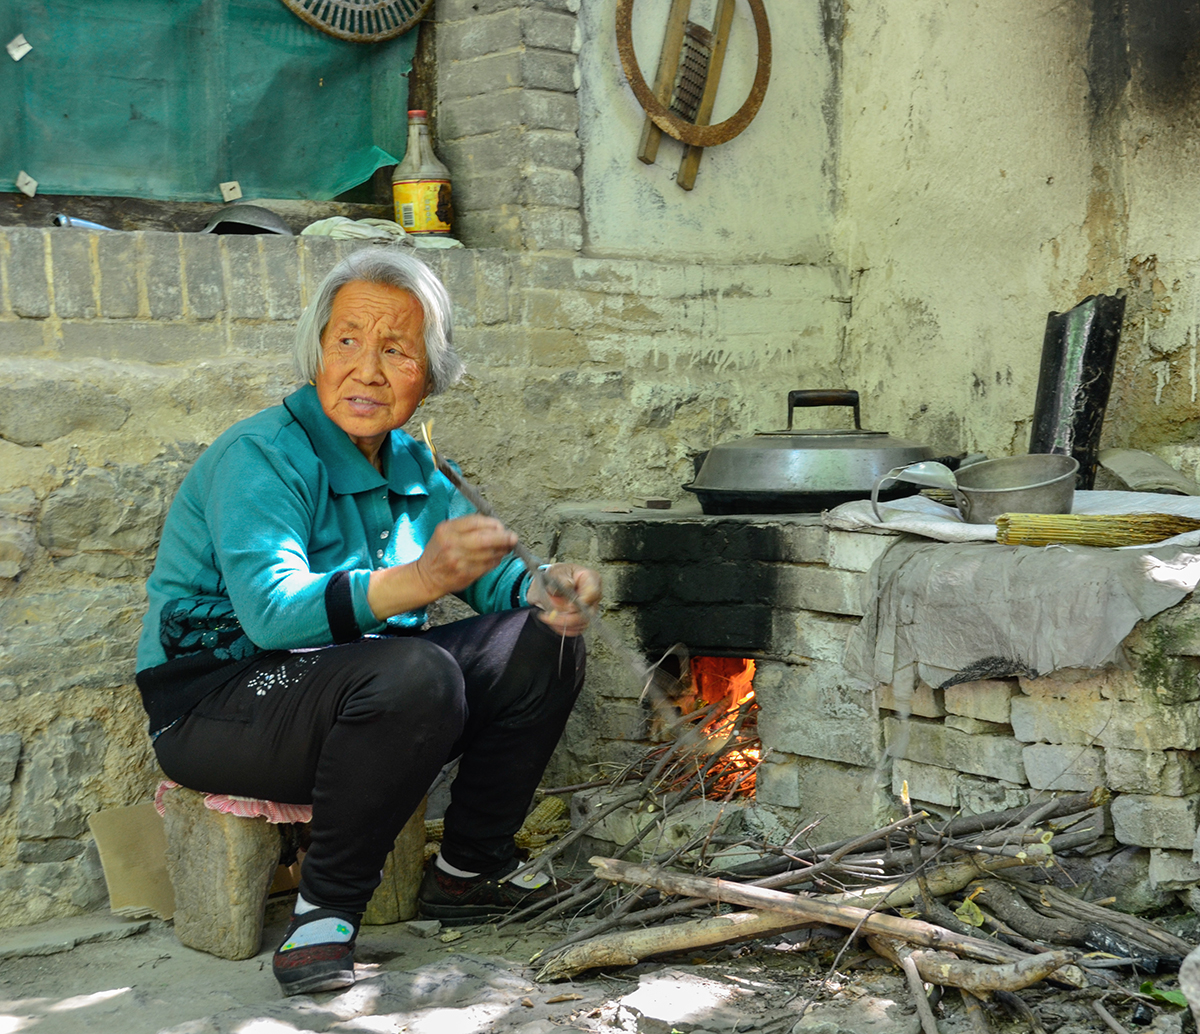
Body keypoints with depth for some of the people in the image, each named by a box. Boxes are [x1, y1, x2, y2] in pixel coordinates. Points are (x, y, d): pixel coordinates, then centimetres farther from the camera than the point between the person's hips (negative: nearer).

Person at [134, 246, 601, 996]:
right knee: (416, 676, -35)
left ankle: (466, 874, 9)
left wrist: (548, 591, -16)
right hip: (215, 704, -8)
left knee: (544, 643, -1)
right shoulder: (261, 456, -17)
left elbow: (491, 570, 8)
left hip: (359, 694, 8)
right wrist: (416, 582, -45)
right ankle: (325, 912, -19)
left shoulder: (410, 464, 8)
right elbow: (273, 610, -32)